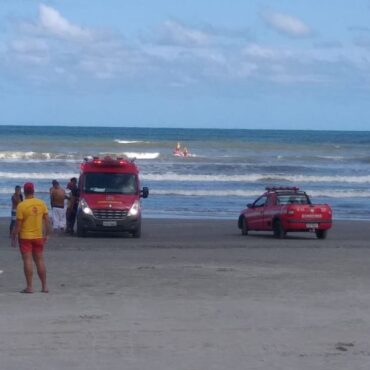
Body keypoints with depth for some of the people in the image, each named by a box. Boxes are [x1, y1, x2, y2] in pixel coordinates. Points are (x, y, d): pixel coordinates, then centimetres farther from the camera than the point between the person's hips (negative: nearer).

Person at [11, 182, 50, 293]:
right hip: (38, 236, 4)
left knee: (27, 260, -4)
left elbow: (18, 224, -13)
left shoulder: (21, 206, -13)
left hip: (25, 236, -4)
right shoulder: (41, 203, 0)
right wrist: (46, 234, 12)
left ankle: (29, 287, -7)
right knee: (40, 260, 12)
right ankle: (44, 286, 14)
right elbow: (47, 220, 2)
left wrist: (13, 238, -5)